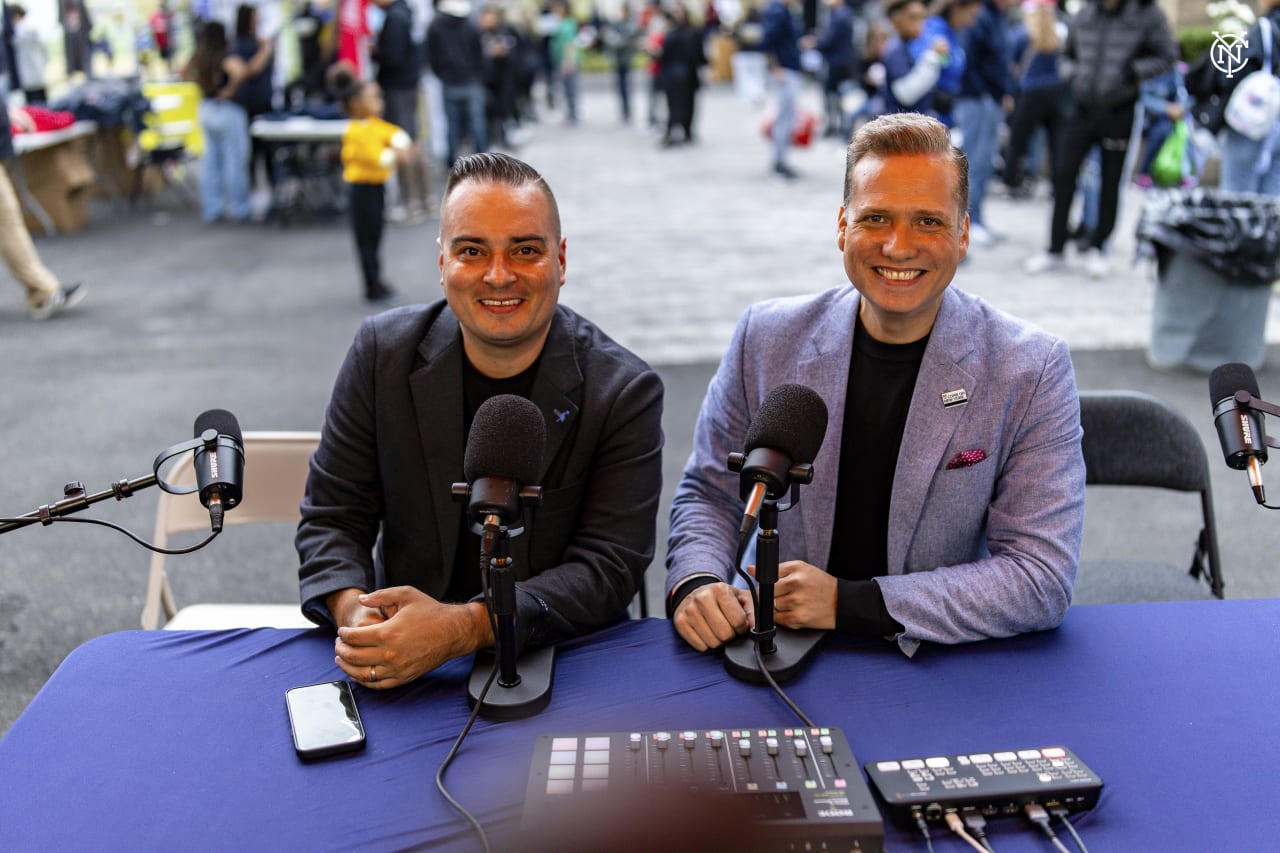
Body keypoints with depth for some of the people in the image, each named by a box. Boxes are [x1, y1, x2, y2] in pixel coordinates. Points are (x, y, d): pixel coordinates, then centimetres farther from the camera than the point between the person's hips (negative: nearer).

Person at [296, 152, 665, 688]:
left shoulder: (625, 392, -11)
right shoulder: (382, 353, -3)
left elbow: (607, 568, -17)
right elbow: (331, 517, 0)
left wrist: (463, 629, -31)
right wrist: (351, 610, -23)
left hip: (563, 661, 1)